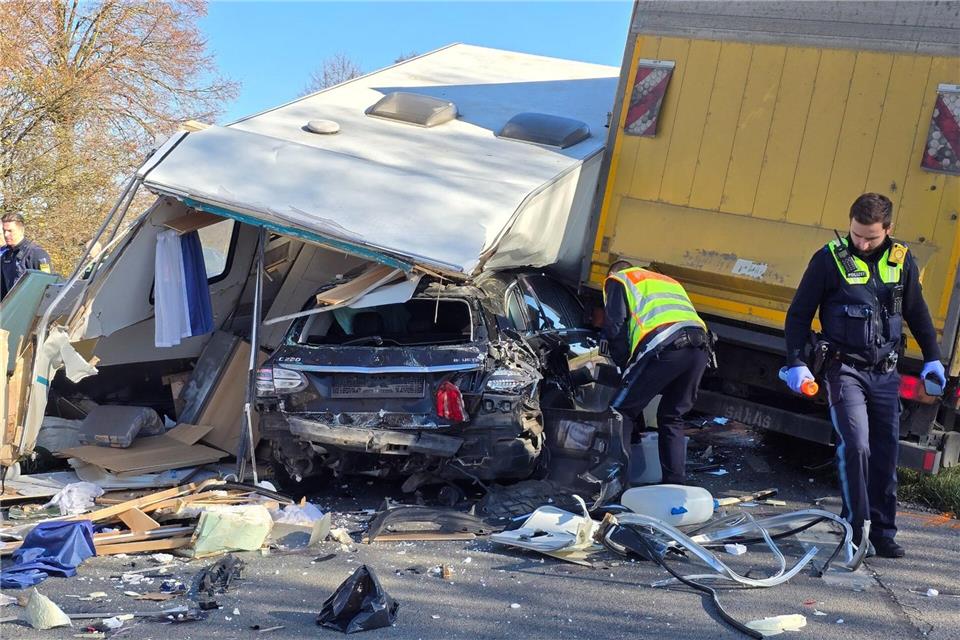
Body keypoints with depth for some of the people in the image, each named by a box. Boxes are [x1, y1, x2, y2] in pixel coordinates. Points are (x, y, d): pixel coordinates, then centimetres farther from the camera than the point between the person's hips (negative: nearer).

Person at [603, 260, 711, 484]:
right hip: (701, 347, 6)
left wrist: (625, 367, 17)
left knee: (622, 411, 6)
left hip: (665, 346, -6)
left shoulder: (617, 280, 23)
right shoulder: (669, 281, 42)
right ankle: (675, 485, 15)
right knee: (672, 417, 19)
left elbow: (615, 327, 8)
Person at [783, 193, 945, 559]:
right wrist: (796, 363, -9)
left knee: (886, 453, 6)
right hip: (845, 369, -4)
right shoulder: (830, 259, -6)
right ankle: (855, 528, -3)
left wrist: (932, 358, 18)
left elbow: (916, 312, 19)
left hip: (885, 373, 4)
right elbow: (799, 314, -1)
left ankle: (882, 532, 16)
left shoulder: (902, 260, 5)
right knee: (855, 445, -16)